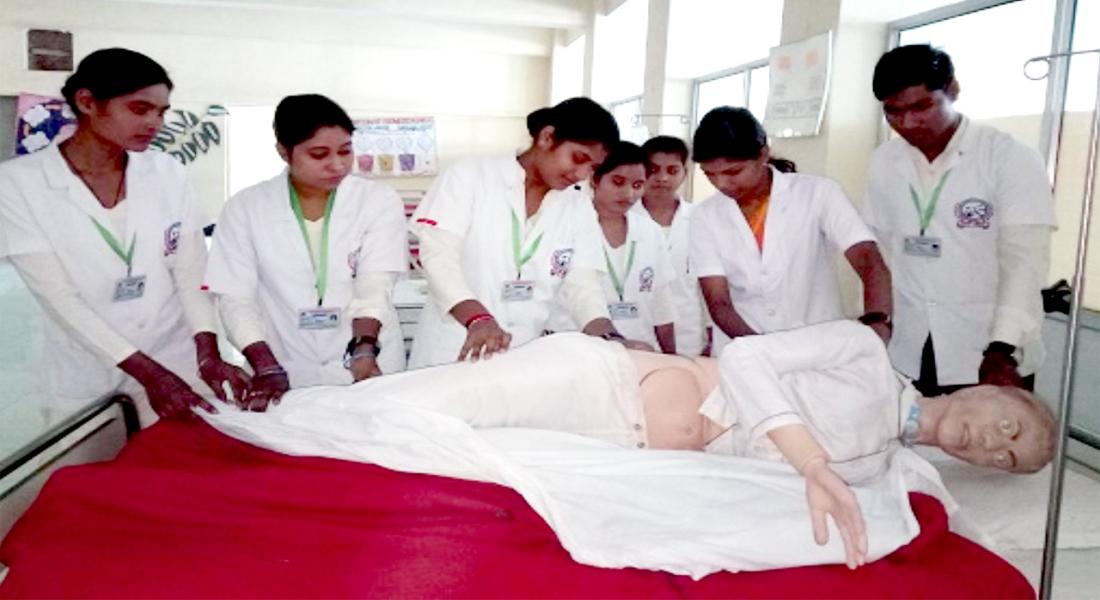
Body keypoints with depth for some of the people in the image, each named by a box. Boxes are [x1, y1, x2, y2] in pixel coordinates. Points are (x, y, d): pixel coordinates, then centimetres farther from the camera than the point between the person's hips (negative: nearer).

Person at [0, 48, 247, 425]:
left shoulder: (167, 173, 0)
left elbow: (191, 273, -3)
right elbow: (58, 296, -14)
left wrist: (209, 356, -18)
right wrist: (147, 373, -20)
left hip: (174, 361, 2)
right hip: (85, 378, -2)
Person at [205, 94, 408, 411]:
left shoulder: (379, 201, -3)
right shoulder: (245, 208, -1)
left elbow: (375, 286, -12)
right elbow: (236, 298, -3)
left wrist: (364, 350, -28)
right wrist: (266, 368, -15)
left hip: (368, 371, 0)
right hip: (288, 377, 0)